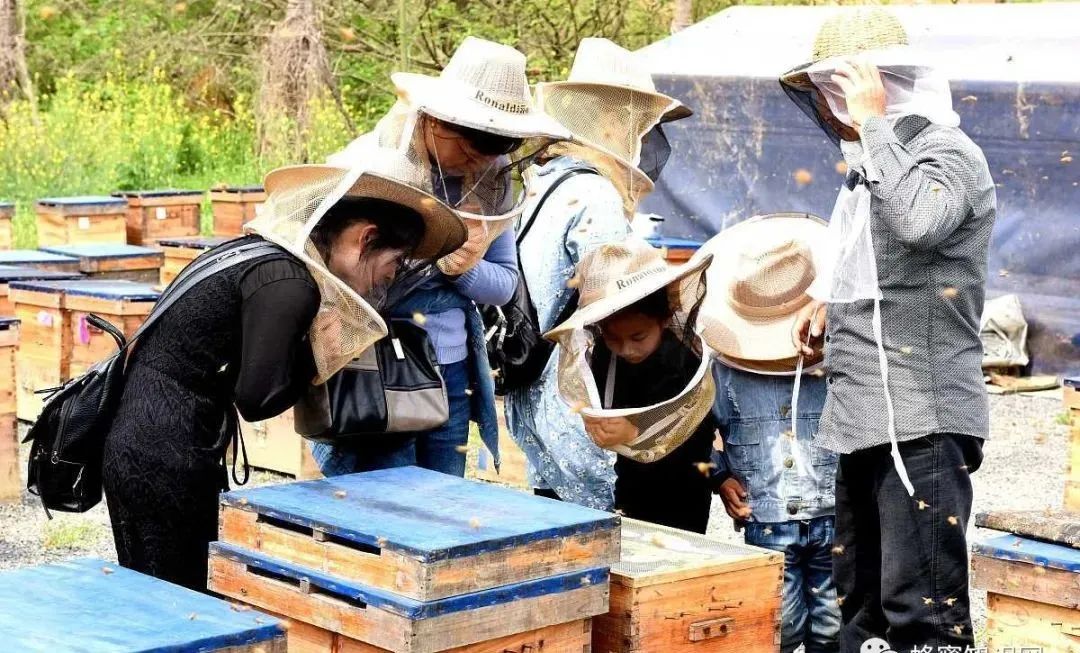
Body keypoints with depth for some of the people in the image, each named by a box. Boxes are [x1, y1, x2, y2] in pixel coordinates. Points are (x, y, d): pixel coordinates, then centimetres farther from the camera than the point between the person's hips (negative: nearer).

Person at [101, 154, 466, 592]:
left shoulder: (260, 249, 12)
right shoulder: (289, 283, -17)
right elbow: (257, 399, -19)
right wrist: (317, 354, -3)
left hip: (138, 441, 10)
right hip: (167, 459, -10)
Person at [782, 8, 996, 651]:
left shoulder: (947, 152, -9)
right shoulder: (872, 164, 18)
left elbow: (918, 223, -32)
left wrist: (874, 122, -21)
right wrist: (835, 299, 14)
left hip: (922, 425, -10)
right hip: (865, 422, 10)